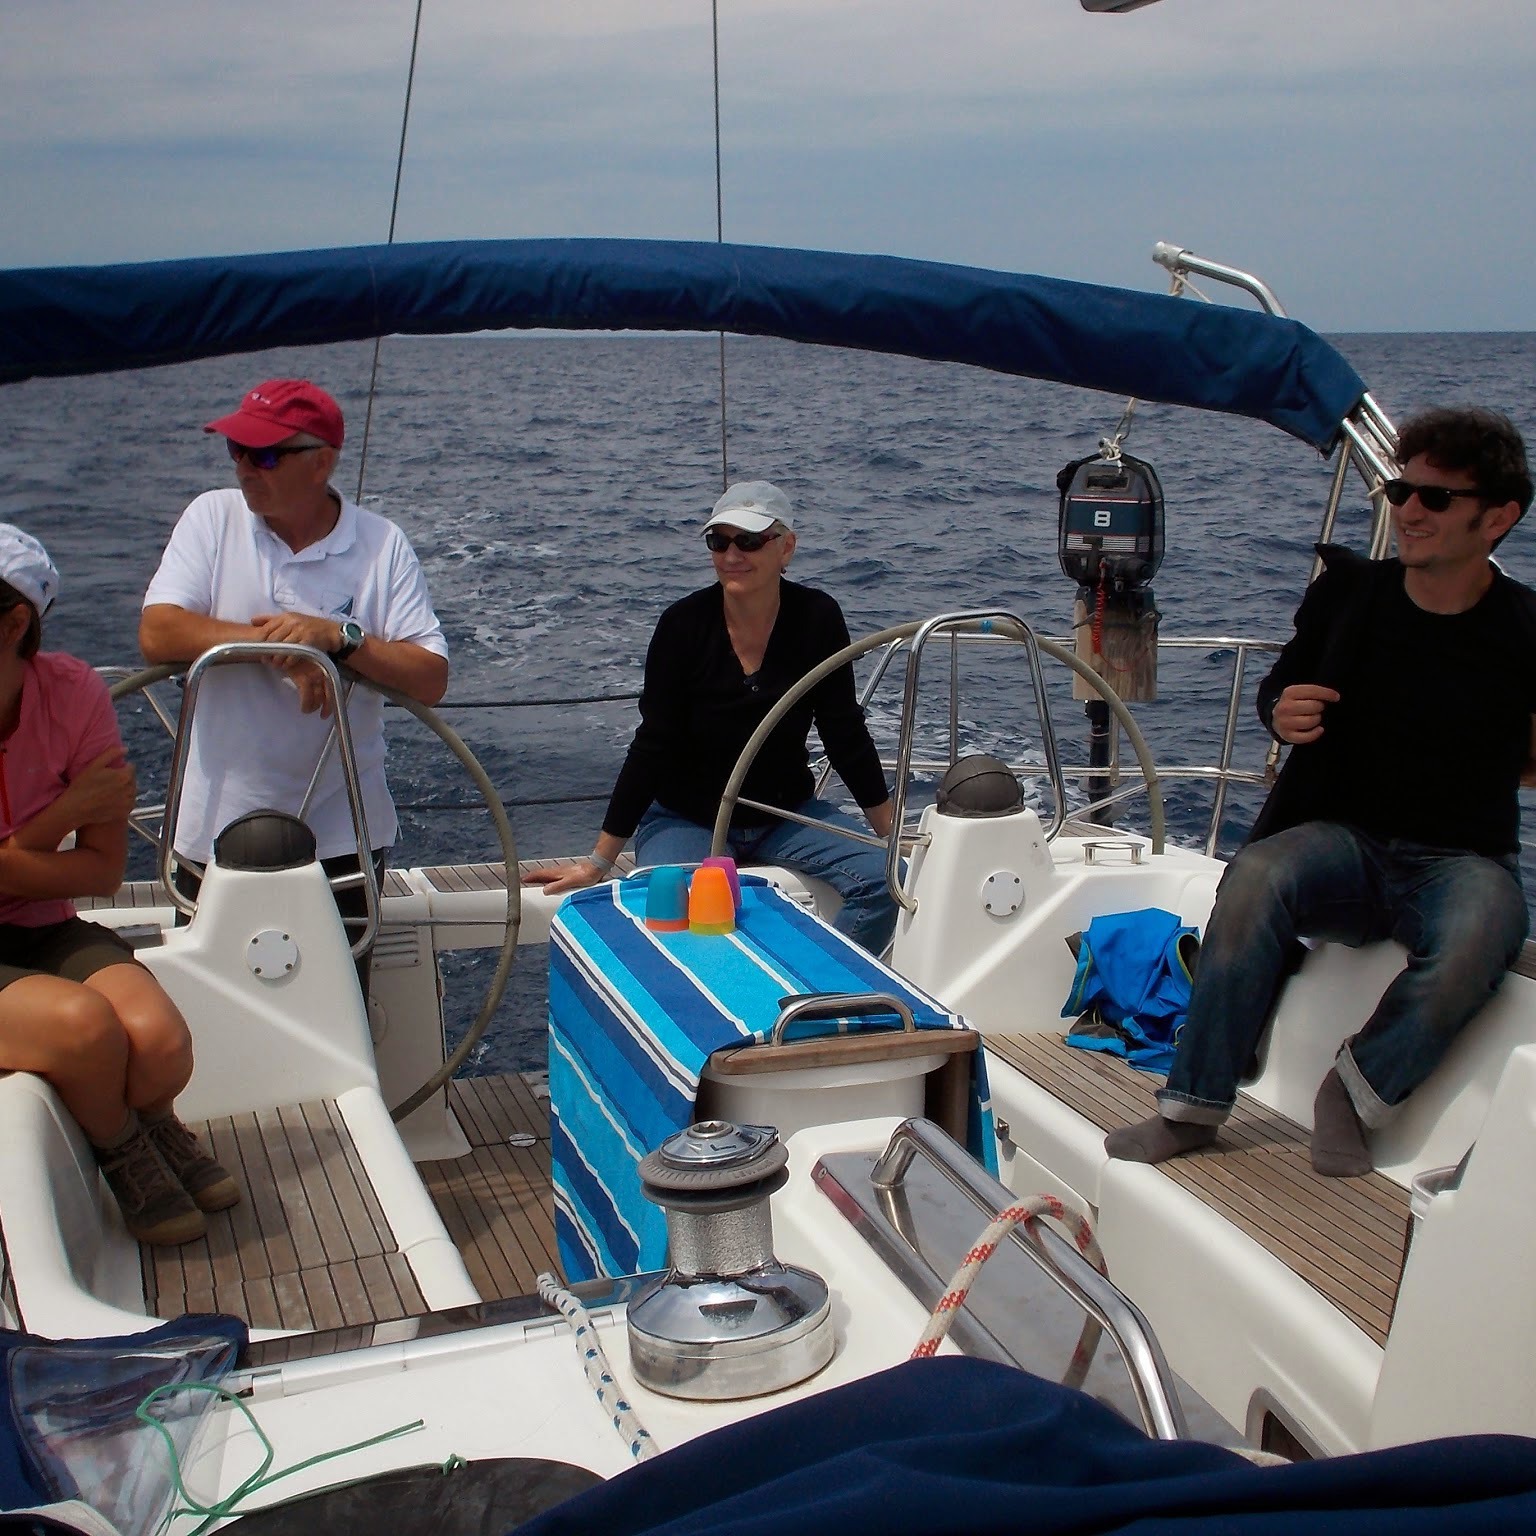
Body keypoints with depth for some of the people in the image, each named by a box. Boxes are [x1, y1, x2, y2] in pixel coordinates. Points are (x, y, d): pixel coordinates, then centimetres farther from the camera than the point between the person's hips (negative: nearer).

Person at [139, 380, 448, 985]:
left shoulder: (382, 545, -4)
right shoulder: (213, 518, -1)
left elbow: (431, 679, -10)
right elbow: (158, 634, -13)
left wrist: (338, 636, -23)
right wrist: (280, 643, -22)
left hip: (342, 837, -1)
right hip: (219, 828, 1)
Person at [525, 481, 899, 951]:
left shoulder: (816, 618, -10)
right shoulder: (684, 624, -15)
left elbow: (846, 734, -2)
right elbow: (652, 746, -11)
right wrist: (598, 862, -12)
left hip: (786, 814, 3)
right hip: (686, 818, -3)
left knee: (883, 879, -20)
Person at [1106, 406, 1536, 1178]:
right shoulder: (1347, 595, 1)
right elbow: (1279, 687, 16)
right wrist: (1282, 714, -7)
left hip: (1463, 858, -2)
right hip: (1346, 839, 2)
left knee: (1468, 948, -37)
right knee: (1257, 874, -32)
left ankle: (1357, 1093, -10)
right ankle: (1192, 1105, -23)